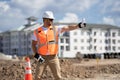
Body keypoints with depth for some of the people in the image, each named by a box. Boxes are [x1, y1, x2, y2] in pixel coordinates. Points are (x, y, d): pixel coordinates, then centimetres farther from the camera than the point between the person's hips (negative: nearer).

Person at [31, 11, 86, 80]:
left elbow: (67, 28, -9)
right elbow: (33, 44, 5)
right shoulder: (37, 31, 1)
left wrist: (78, 26, -24)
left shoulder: (55, 29, 2)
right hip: (42, 58, -1)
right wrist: (36, 55, -8)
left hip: (53, 57, 1)